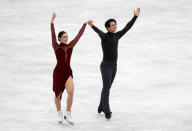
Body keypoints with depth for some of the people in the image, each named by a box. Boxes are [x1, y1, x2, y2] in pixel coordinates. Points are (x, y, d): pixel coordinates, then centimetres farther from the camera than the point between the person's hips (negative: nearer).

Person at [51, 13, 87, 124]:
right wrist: (52, 22, -22)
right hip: (58, 72, -2)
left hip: (68, 72, 2)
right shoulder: (56, 47, -2)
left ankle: (68, 114, -6)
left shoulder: (70, 46, 7)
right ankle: (59, 113, 31)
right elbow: (53, 35, -13)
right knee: (58, 95, 8)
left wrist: (85, 24, 15)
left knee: (71, 92, -18)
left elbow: (79, 35, 12)